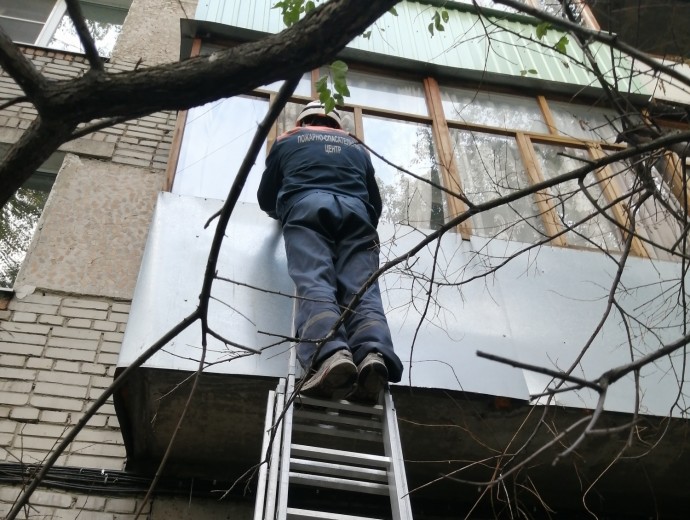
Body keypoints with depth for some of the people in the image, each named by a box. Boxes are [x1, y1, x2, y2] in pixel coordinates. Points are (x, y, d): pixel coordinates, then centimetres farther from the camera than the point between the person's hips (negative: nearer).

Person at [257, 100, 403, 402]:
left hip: (306, 208, -2)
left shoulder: (287, 141, 32)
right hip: (355, 211, 2)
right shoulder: (356, 147, 38)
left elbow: (265, 199, 34)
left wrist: (285, 213, 54)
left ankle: (330, 354, -47)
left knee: (313, 284, -20)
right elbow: (376, 203, 38)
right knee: (361, 289, -13)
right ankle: (374, 354, -42)